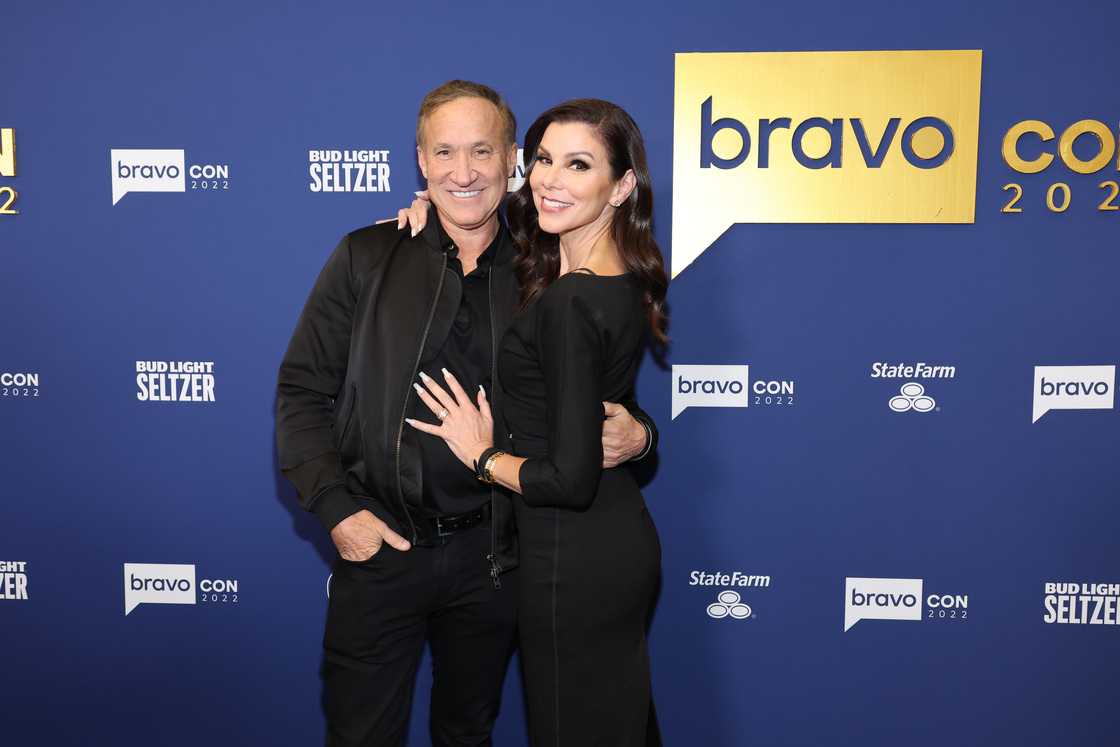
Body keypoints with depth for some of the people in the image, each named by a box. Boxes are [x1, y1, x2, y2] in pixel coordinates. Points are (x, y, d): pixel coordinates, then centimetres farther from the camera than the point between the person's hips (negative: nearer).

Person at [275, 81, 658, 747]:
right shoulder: (367, 258, -3)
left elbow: (603, 403, 9)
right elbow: (302, 390, -1)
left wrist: (636, 433, -13)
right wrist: (337, 509, -10)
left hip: (493, 555, 2)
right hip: (379, 544, -1)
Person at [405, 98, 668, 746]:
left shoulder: (569, 304, -25)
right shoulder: (624, 281, 2)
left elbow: (569, 479, -27)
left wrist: (483, 456, -9)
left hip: (574, 558, -8)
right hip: (625, 539, 8)